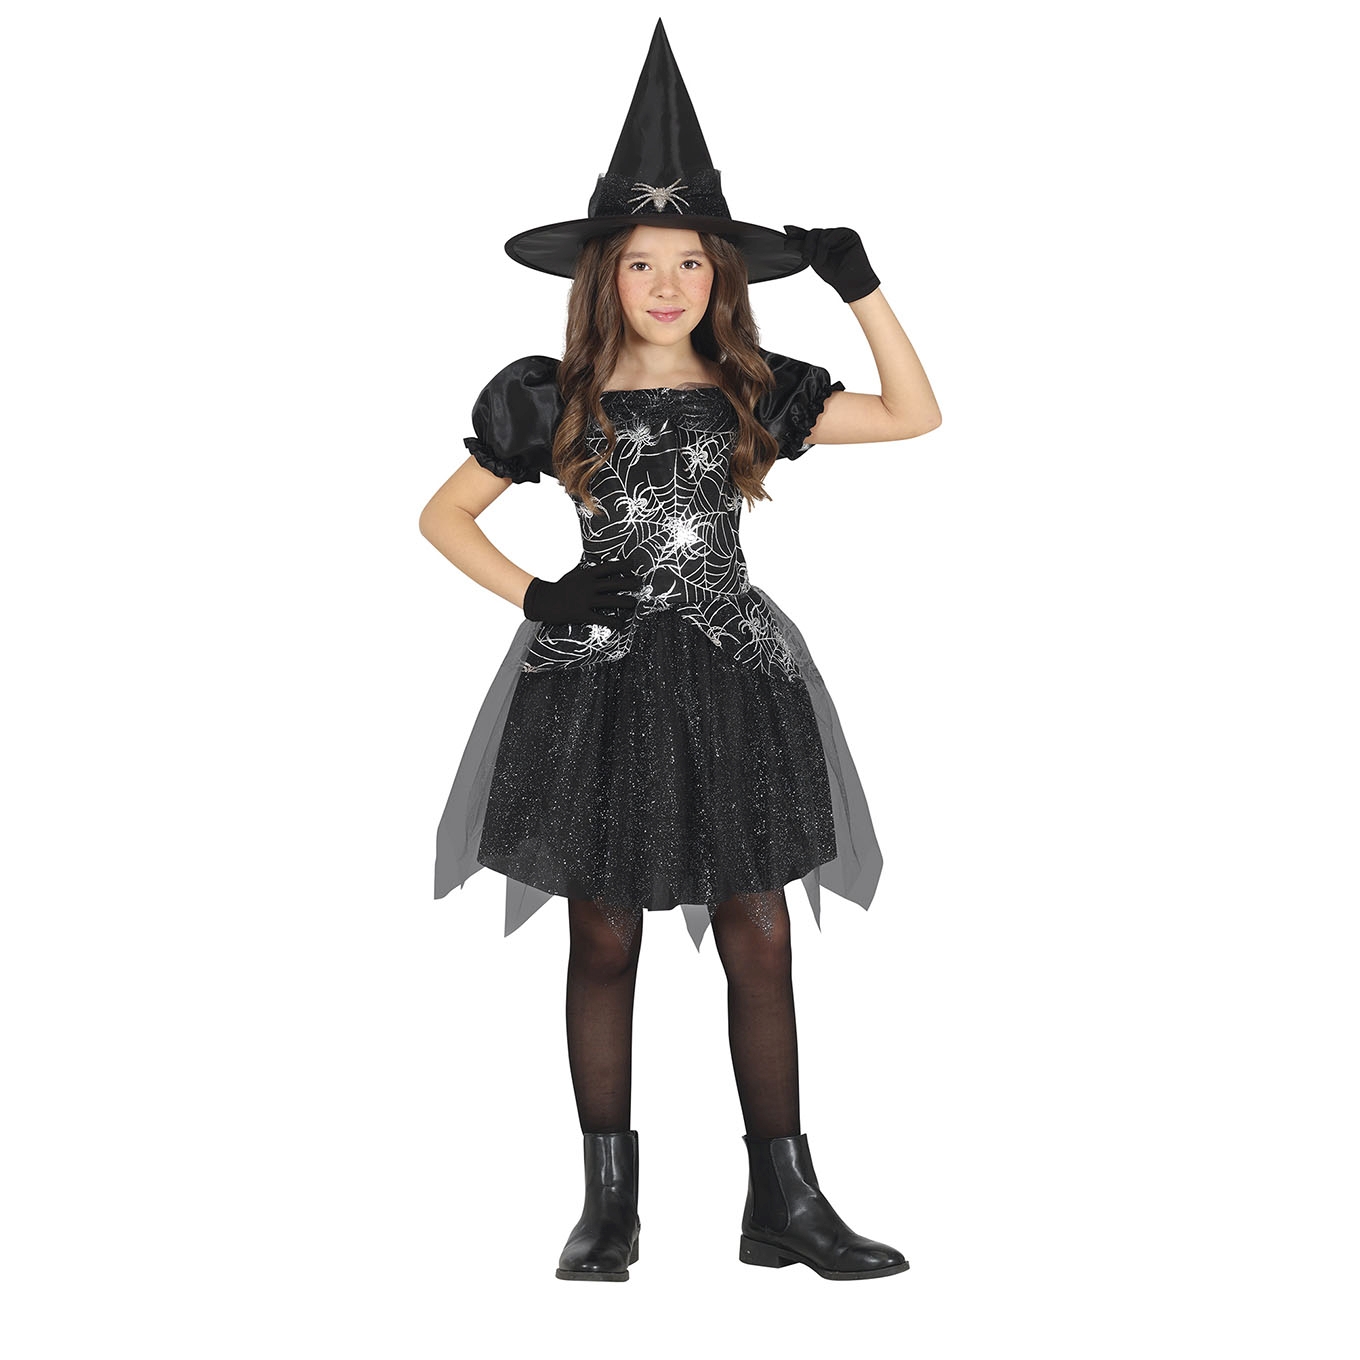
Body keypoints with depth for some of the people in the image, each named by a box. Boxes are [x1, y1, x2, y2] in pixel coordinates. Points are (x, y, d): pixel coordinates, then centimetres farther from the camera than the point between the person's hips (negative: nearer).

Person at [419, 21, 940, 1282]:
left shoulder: (751, 394, 5)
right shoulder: (552, 401, 1)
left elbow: (915, 415, 3)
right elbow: (443, 516, 8)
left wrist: (860, 284, -4)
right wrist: (539, 597, -5)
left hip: (731, 680, 2)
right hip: (598, 684, -1)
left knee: (760, 942, 2)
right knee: (604, 943, 5)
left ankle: (783, 1199, 12)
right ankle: (609, 1203, 16)